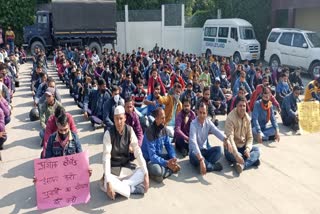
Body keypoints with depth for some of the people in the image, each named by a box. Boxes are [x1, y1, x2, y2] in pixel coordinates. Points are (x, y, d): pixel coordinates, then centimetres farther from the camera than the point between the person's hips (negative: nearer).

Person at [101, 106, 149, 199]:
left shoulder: (129, 130, -9)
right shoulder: (108, 133, -20)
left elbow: (138, 152, -9)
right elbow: (106, 158, -26)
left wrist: (146, 174, -17)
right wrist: (108, 182, -35)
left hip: (127, 166, 5)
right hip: (113, 169, -4)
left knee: (143, 172, -18)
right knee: (108, 184, -34)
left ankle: (120, 185, -18)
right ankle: (134, 189, -16)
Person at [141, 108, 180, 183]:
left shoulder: (164, 129, -4)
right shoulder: (150, 131, -26)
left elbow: (169, 146, 3)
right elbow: (152, 156, -29)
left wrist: (173, 158, -16)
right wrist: (166, 163, -36)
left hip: (159, 155, 8)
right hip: (148, 159, -8)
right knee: (157, 171, -36)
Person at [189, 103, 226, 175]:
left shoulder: (208, 122, -3)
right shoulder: (193, 124, -22)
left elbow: (217, 132, -17)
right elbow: (193, 142, -35)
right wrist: (201, 159, -46)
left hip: (205, 150, 5)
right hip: (195, 151, -5)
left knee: (219, 149, -17)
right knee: (194, 155, -37)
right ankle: (213, 166, -18)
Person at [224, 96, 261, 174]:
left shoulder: (247, 118, -1)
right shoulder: (230, 118, -20)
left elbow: (249, 137, 3)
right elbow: (230, 138, -30)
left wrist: (248, 148, -19)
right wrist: (237, 155, -41)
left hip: (243, 146, 6)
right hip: (232, 147, -6)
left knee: (257, 150, -18)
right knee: (233, 156, -37)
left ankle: (242, 165, -38)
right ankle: (252, 160, -15)